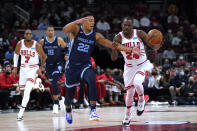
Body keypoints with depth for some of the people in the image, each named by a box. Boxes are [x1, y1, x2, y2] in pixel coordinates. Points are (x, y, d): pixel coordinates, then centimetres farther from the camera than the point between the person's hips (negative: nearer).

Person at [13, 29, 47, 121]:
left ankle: (21, 112, -19)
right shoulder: (20, 44, -7)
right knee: (22, 88, 11)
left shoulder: (36, 45, -14)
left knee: (27, 90, -18)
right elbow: (16, 54, 12)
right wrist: (15, 67, 8)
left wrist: (41, 68, -9)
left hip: (33, 68, -4)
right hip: (23, 67, 4)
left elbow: (44, 56, -1)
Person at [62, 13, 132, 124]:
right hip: (72, 65, -1)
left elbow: (111, 44, -1)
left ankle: (93, 110, -30)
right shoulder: (76, 29, -9)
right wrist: (77, 22, -47)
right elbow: (65, 30, -31)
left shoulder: (96, 35, 0)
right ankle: (68, 110, 45)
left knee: (92, 80, -31)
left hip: (85, 65, 2)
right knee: (70, 93, 10)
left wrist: (129, 49, -9)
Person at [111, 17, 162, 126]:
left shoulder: (140, 34, -15)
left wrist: (158, 43, -34)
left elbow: (154, 47, -11)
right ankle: (127, 115, 30)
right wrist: (114, 48, -36)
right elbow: (114, 58, -15)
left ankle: (141, 100, 1)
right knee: (130, 92, 7)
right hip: (129, 67, 2)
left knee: (137, 83, -30)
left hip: (143, 65, -2)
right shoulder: (118, 38, -13)